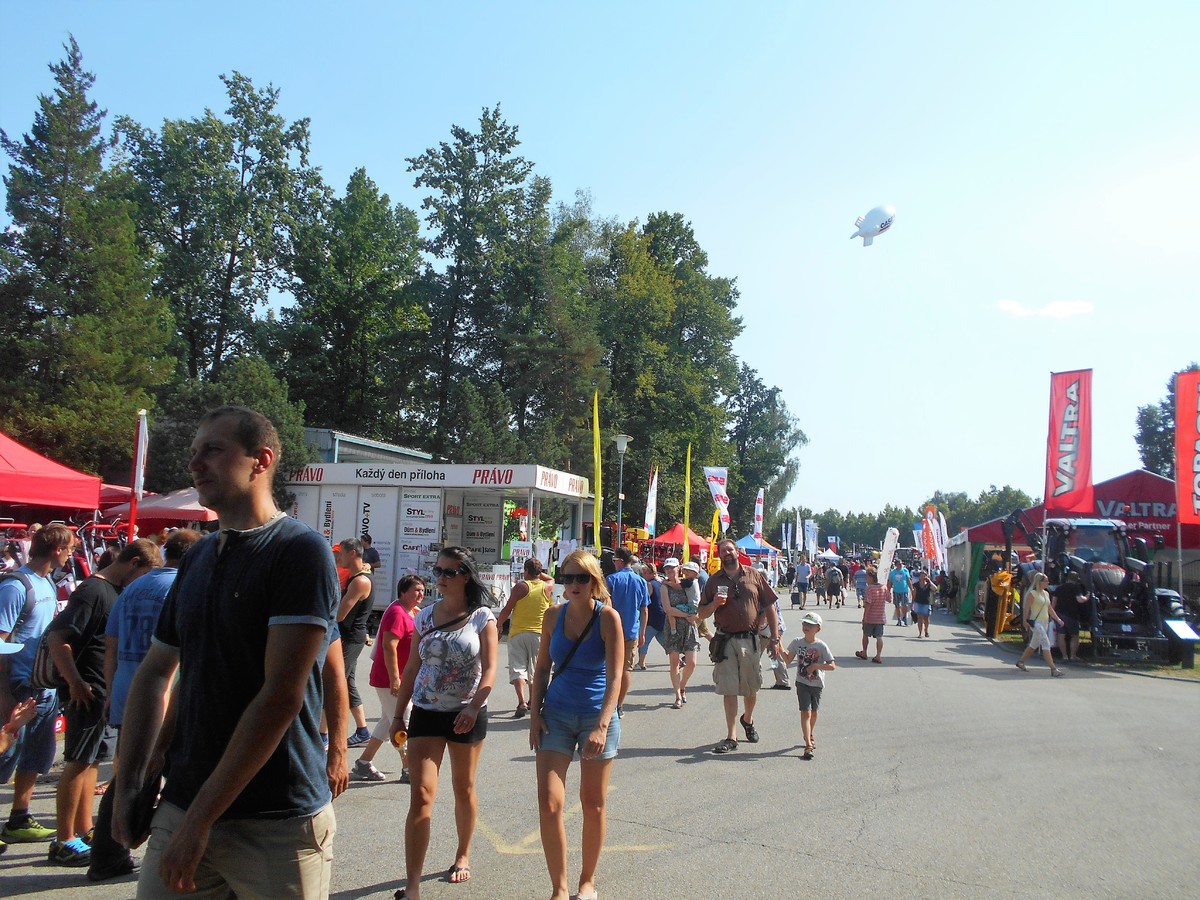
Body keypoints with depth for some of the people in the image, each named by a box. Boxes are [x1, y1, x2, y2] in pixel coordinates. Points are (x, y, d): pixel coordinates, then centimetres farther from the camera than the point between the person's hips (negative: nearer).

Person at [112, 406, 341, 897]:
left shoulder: (300, 550, -14)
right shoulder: (198, 556, 10)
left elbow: (282, 696, -19)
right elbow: (155, 673, 16)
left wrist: (200, 818, -16)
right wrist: (129, 783, 6)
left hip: (276, 824, -6)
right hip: (180, 810, 6)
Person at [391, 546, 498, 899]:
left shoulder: (482, 618, -5)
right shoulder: (425, 616, 4)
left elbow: (489, 670, -10)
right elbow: (412, 668, 9)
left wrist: (473, 708, -24)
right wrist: (398, 714, 8)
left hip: (467, 714, -2)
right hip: (426, 713, 2)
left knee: (463, 789, 15)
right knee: (421, 794, -7)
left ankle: (463, 855, 39)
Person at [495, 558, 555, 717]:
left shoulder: (520, 587, -7)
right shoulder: (547, 587, 3)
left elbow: (507, 609, -6)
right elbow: (551, 579, 29)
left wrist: (498, 624, 8)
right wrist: (539, 573, 20)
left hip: (517, 633, -3)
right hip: (538, 634, 3)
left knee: (517, 668, -4)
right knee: (535, 669, 17)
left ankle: (521, 702, -19)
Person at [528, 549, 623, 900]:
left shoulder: (608, 617, -13)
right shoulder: (554, 615, -1)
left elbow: (615, 676, -18)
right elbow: (542, 668, 9)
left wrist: (602, 726, -26)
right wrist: (535, 713, 0)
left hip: (597, 716, -2)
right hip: (557, 716, 3)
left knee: (593, 803, 10)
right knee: (548, 804, -6)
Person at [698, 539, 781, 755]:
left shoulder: (754, 576, 3)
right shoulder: (714, 581, 5)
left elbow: (769, 607, 5)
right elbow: (702, 614, 8)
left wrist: (774, 638, 0)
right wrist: (714, 604, -13)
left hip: (750, 639, 0)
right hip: (725, 640, 0)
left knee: (751, 687, 13)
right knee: (729, 690, -1)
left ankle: (748, 720, 41)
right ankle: (731, 738, 4)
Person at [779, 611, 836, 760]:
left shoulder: (821, 646, -11)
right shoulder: (797, 642, -4)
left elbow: (832, 666, -11)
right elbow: (788, 661, 2)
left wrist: (815, 666, -21)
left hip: (817, 684, 1)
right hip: (802, 682, -1)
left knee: (813, 712, 18)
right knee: (805, 712, -10)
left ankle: (810, 736, 43)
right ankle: (808, 745, -13)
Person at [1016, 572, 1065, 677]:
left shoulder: (1046, 593, 15)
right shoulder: (1032, 593, -10)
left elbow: (1050, 608, 20)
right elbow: (1026, 608, -12)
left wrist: (1058, 618, 13)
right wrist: (1025, 621, -15)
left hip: (1045, 622, 8)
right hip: (1036, 622, -8)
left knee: (1034, 645, 15)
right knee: (1046, 644, -15)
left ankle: (1020, 661, 29)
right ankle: (1053, 668, -17)